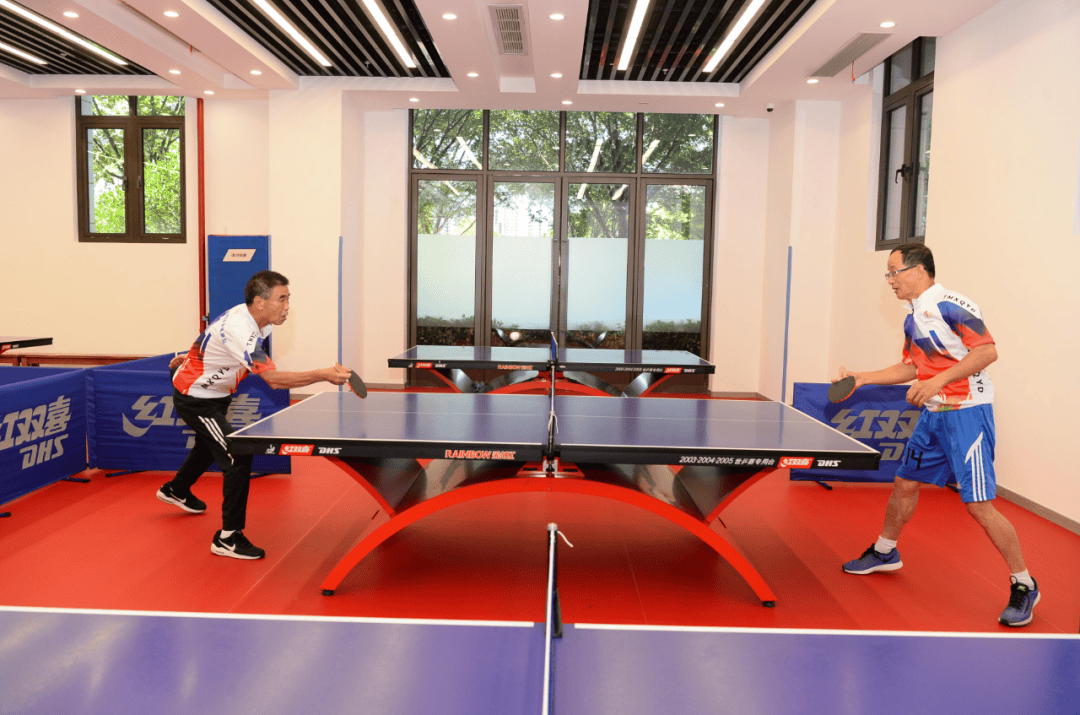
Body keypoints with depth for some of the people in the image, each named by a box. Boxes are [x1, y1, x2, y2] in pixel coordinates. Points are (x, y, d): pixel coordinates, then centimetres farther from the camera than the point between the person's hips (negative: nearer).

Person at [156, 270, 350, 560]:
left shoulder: (254, 319, -8)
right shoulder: (239, 330, -38)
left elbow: (219, 341, 12)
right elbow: (274, 379, -44)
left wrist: (197, 356, 25)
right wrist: (323, 375, -49)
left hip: (215, 393, 10)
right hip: (194, 398, -10)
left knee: (209, 445, 33)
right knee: (238, 457, -19)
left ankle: (176, 490, 62)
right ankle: (228, 538, -10)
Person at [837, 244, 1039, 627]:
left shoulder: (951, 305, -16)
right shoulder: (913, 319, 12)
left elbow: (988, 351, -21)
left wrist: (938, 381, -25)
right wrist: (864, 378, 17)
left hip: (967, 413, -9)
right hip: (934, 413, 9)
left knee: (978, 504, -10)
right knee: (905, 483, 15)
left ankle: (1024, 586, 7)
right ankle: (885, 552, 35)